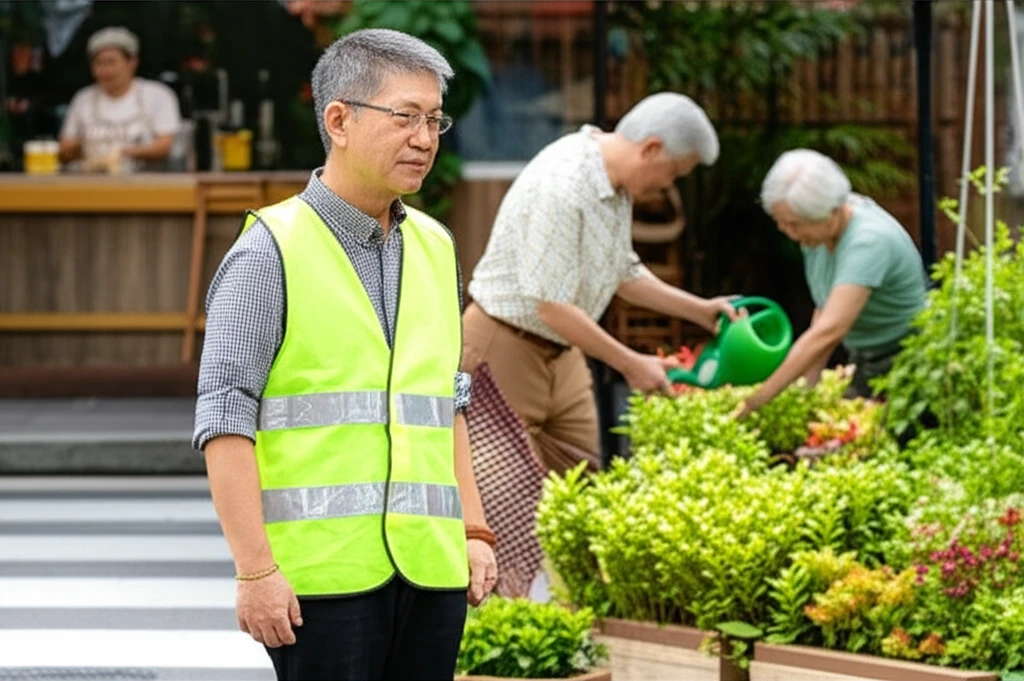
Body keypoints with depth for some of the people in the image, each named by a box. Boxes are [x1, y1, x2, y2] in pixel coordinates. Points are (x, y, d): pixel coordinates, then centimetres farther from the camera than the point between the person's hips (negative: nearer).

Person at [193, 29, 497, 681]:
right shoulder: (270, 252, -5)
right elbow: (226, 420, -9)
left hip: (431, 569, 6)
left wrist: (474, 529, 18)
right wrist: (255, 569, -14)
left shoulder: (434, 248, 16)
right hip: (323, 572, -6)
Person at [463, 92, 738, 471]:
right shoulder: (561, 187, -27)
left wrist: (700, 311, 12)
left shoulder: (617, 185, 4)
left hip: (561, 354, 10)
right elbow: (552, 307, -27)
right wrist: (630, 364, -19)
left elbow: (623, 273, 19)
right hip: (504, 350, -10)